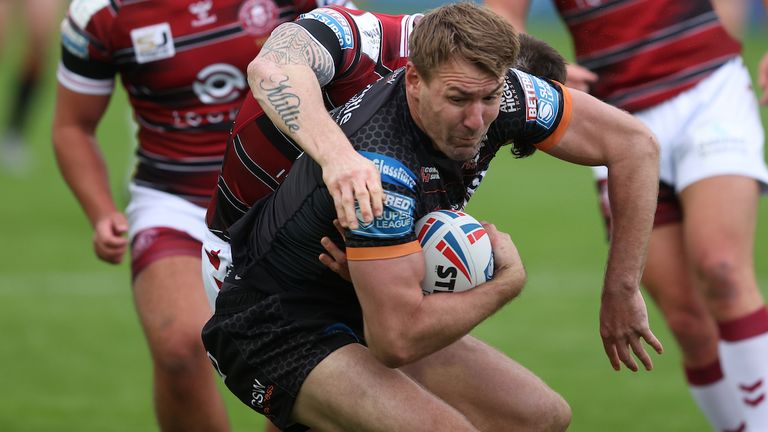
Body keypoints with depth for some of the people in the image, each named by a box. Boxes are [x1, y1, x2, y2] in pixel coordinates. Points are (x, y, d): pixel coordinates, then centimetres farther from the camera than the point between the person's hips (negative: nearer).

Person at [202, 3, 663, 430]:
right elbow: (396, 339, -36)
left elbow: (635, 142, -5)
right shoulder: (379, 163, -35)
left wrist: (621, 290, -7)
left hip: (363, 320, 8)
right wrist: (508, 281, -21)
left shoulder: (496, 95, -15)